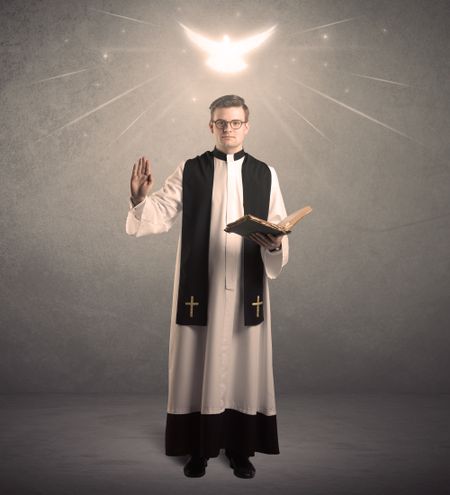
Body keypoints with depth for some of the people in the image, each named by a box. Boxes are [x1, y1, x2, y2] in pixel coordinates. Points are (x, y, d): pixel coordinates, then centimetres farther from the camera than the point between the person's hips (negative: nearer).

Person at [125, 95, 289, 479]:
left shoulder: (265, 174, 5)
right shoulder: (189, 171, 3)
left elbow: (281, 232, 3)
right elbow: (160, 216, -4)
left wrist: (274, 244, -19)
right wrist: (141, 198, -23)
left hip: (246, 289, 1)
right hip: (200, 287, -1)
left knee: (244, 365, 7)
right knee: (199, 366, 5)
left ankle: (241, 449, 22)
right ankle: (199, 448, 21)